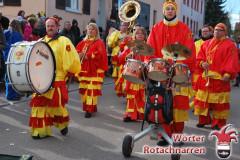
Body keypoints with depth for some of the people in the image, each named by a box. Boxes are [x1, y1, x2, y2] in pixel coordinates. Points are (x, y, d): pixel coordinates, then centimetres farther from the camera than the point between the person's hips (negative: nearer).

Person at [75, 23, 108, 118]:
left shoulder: (99, 42, -2)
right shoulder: (84, 42, 17)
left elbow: (100, 54, -16)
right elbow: (76, 50, 18)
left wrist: (89, 55, -16)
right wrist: (79, 54, -4)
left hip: (94, 70, -6)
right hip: (84, 69, 6)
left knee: (92, 89, -10)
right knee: (84, 88, 6)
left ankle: (90, 109, -9)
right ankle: (86, 107, 19)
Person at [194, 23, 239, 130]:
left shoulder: (229, 45, 1)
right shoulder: (207, 44, 17)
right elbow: (199, 57, 16)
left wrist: (227, 74, -18)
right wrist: (202, 63, -5)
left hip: (220, 78, -5)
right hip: (205, 77, 5)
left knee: (219, 102, -2)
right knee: (202, 99, 9)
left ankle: (219, 123, 9)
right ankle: (203, 120, 23)